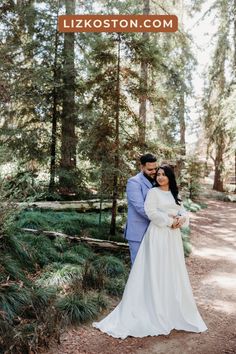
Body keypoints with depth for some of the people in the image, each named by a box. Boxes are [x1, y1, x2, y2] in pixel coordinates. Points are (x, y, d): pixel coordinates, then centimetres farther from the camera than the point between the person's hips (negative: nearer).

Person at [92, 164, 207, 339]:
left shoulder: (174, 194, 15)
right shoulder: (153, 192, -3)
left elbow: (184, 212, 10)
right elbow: (151, 212, -15)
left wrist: (181, 219, -11)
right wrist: (170, 221, -13)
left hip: (173, 237, 6)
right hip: (158, 235, -6)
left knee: (173, 273, 11)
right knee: (155, 273, -2)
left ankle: (173, 310, 24)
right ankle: (155, 311, 6)